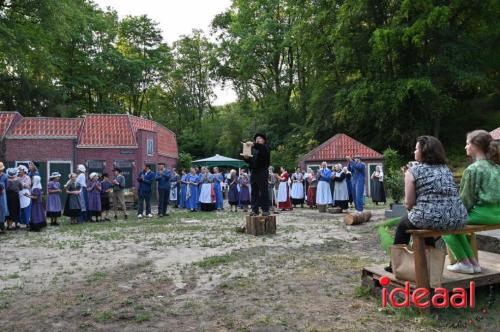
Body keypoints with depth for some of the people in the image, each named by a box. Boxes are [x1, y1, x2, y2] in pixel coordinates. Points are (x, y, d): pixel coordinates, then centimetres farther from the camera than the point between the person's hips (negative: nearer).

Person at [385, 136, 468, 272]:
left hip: (431, 219, -5)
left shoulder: (414, 170, 1)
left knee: (403, 224, 25)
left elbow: (409, 204, -3)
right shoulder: (446, 168, 18)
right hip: (458, 220, 6)